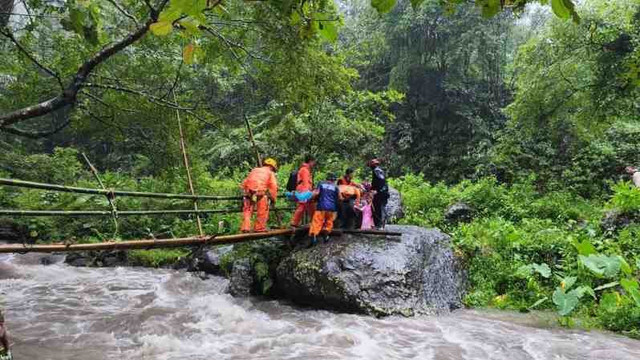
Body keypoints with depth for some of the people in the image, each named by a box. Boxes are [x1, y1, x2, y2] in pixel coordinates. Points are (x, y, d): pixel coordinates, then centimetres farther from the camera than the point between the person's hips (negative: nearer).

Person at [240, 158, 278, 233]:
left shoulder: (254, 170, 28)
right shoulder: (270, 173, 17)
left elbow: (245, 182, 22)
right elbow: (273, 186, 6)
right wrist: (273, 198, 11)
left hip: (249, 191, 4)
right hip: (260, 192, -4)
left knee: (247, 210, 12)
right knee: (262, 211, 9)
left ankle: (245, 227, 5)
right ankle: (260, 228, 11)